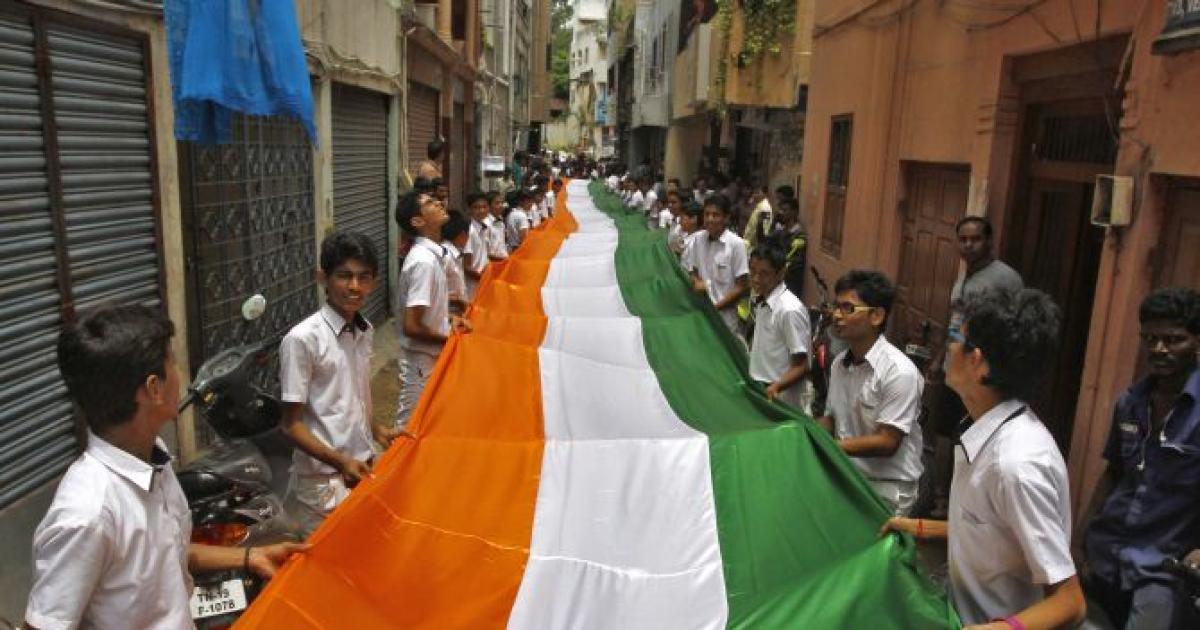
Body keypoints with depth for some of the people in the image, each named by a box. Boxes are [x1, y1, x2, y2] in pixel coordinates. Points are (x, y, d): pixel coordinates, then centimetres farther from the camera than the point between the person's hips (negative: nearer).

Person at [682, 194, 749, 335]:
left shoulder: (736, 244, -13)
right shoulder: (697, 239, -1)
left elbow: (742, 286, -9)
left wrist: (717, 307, -13)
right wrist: (695, 281, -9)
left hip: (725, 317, -4)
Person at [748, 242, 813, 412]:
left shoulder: (790, 310, -21)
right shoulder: (760, 303, 5)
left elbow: (801, 367, -19)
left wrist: (775, 387, -32)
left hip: (782, 400, -8)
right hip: (759, 393, 8)